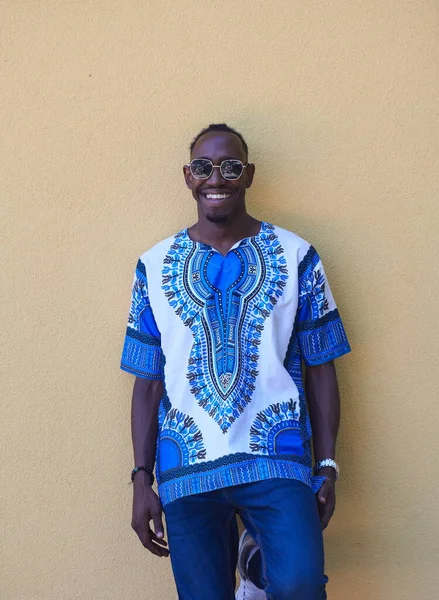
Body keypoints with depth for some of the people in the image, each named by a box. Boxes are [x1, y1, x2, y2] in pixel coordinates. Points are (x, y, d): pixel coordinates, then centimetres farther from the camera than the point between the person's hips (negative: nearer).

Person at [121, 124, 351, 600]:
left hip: (277, 459, -1)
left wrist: (327, 466, 0)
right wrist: (141, 478, 3)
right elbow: (148, 381, 7)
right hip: (186, 469, 2)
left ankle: (261, 557, 9)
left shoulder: (296, 256, 3)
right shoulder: (154, 266, 6)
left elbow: (319, 369, 4)